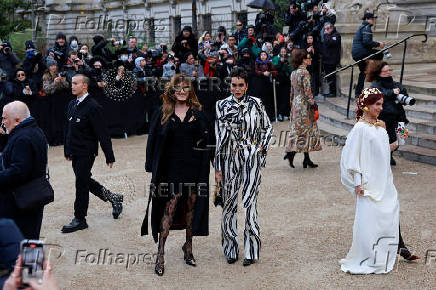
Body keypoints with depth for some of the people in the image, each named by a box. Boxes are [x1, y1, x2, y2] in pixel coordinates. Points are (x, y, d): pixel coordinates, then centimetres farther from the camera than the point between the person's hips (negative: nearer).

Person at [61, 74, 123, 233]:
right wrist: (67, 151, 20)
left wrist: (109, 156, -16)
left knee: (81, 183, -2)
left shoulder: (92, 107, -16)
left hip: (86, 153, -8)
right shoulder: (72, 105, 9)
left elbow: (102, 133, -16)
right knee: (85, 181, 16)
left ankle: (79, 219, 9)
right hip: (75, 152, 8)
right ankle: (114, 198, 32)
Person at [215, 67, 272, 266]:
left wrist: (262, 147, 0)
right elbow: (218, 137, 1)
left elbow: (268, 128, 15)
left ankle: (251, 250, 3)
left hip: (252, 158, -1)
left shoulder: (256, 104, 3)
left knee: (249, 202, -7)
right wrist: (217, 167, -1)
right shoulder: (222, 106, 2)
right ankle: (230, 249, 19)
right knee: (229, 202, 6)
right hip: (230, 158, 1)